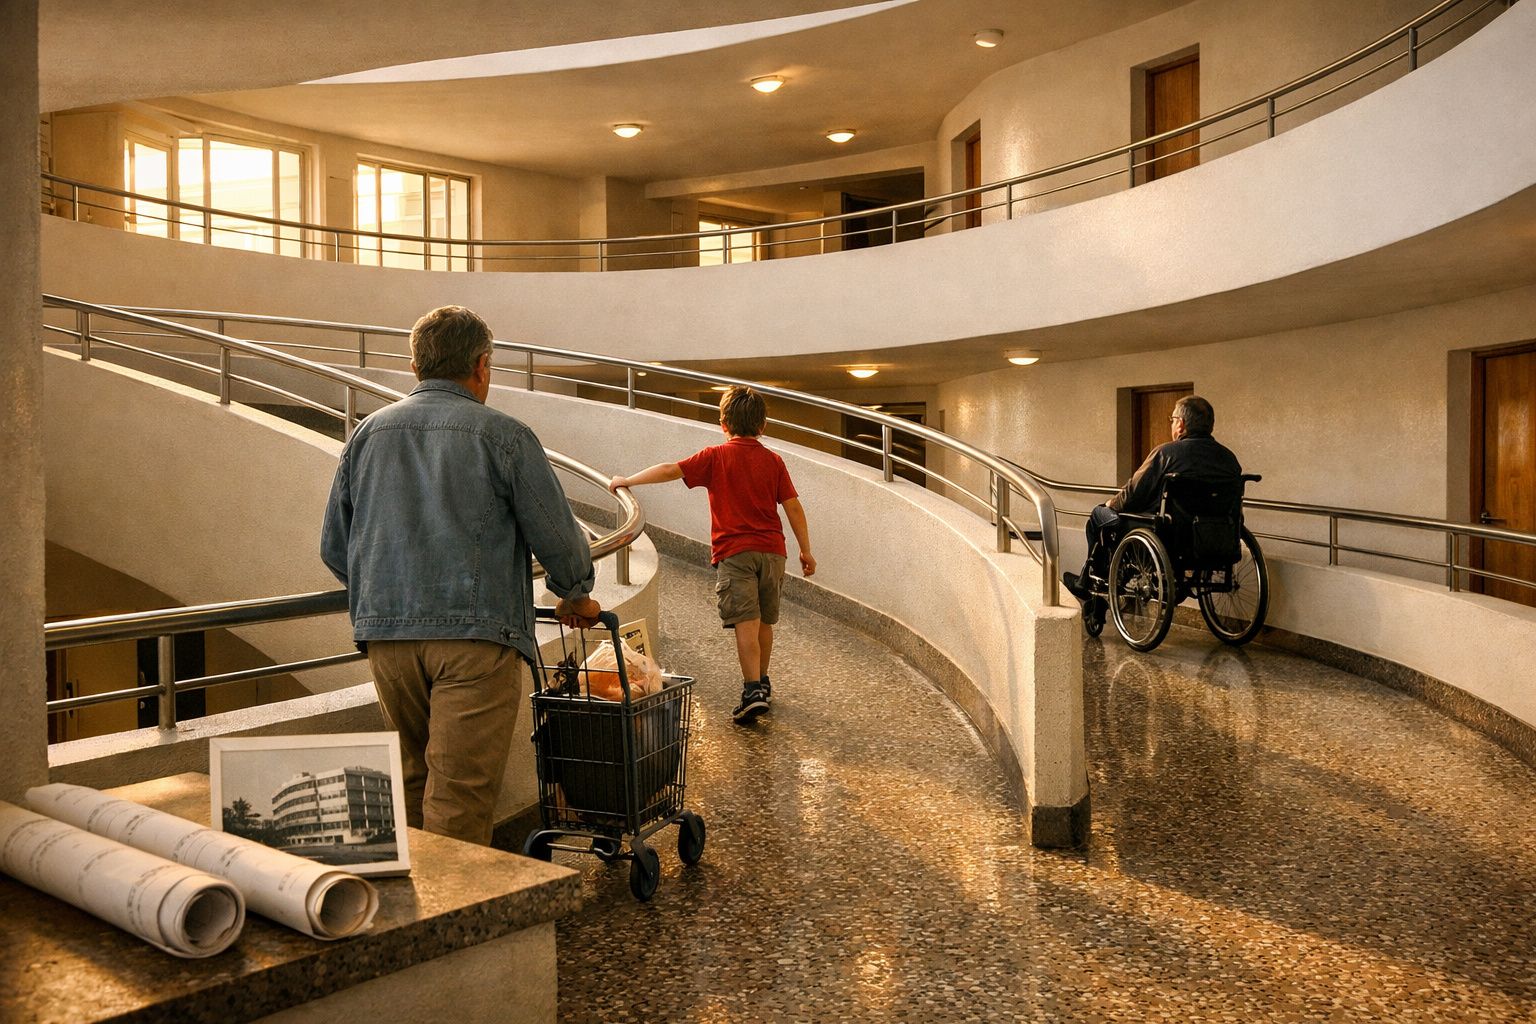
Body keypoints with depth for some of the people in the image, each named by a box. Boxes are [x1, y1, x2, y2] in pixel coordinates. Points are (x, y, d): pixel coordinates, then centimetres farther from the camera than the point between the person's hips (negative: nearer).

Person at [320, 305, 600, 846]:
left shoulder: (368, 432, 12)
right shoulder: (503, 436, -2)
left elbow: (334, 547, 15)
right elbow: (558, 538, -2)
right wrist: (576, 599, 17)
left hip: (387, 635, 5)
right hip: (475, 632, -5)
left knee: (412, 787, 19)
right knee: (459, 801, -2)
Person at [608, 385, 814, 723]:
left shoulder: (716, 457, -3)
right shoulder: (773, 461, 6)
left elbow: (670, 471, -8)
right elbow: (793, 507, 4)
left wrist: (627, 481, 4)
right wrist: (806, 550, 10)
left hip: (735, 552, -4)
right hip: (772, 550, 4)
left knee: (746, 623, -8)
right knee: (764, 622, 16)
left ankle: (753, 691, -17)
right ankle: (763, 683, 29)